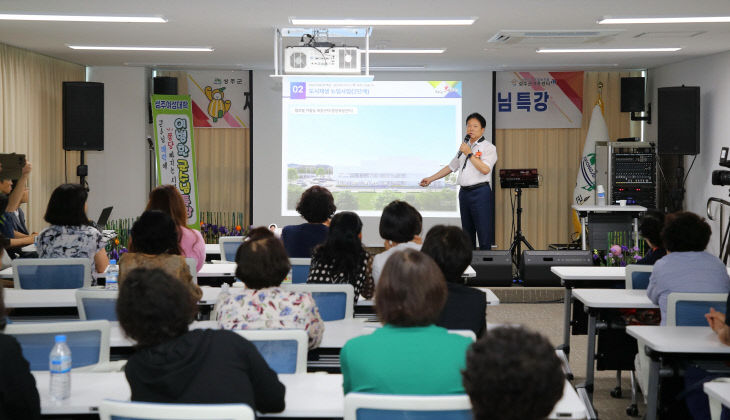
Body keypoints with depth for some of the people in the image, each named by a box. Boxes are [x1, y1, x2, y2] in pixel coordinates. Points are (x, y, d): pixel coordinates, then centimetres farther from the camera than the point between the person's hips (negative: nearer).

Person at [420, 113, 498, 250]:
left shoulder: (488, 147, -2)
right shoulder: (464, 147, 19)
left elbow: (485, 169, -17)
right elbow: (451, 166, 25)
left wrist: (469, 154, -13)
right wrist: (430, 179, 23)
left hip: (480, 192, -7)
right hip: (464, 192, 7)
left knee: (484, 232, -9)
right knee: (467, 232, 11)